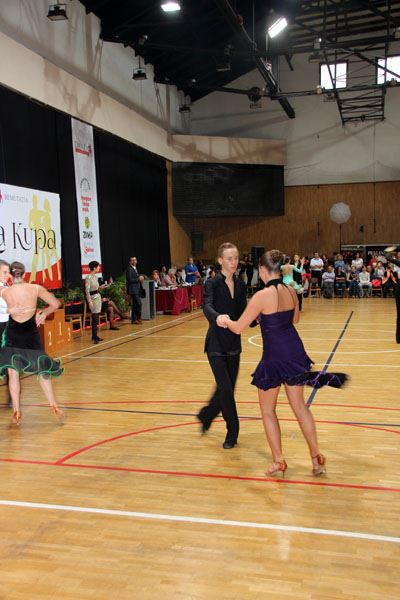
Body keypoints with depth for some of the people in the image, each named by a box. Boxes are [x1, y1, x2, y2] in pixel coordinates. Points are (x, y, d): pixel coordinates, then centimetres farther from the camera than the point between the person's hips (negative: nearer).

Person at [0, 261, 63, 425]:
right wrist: (43, 313, 14)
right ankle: (54, 407, 16)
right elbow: (56, 304, -1)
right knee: (42, 371, 13)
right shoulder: (35, 288, -7)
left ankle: (16, 412, 8)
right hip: (31, 333, 1)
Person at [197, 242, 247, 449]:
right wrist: (217, 317, -51)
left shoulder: (240, 284, 5)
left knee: (227, 388, 12)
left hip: (234, 343, 6)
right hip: (217, 344, -6)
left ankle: (206, 416, 38)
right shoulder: (213, 282, -12)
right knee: (225, 389, -7)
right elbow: (207, 306, -30)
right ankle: (232, 433, 10)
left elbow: (242, 312, 8)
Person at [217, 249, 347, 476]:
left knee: (268, 411, 13)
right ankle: (317, 458, 22)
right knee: (300, 406, 17)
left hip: (274, 357, -6)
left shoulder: (262, 296, -19)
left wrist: (225, 320, 8)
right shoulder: (291, 291, 0)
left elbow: (238, 328, -13)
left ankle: (279, 461, 19)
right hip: (294, 351, 6)